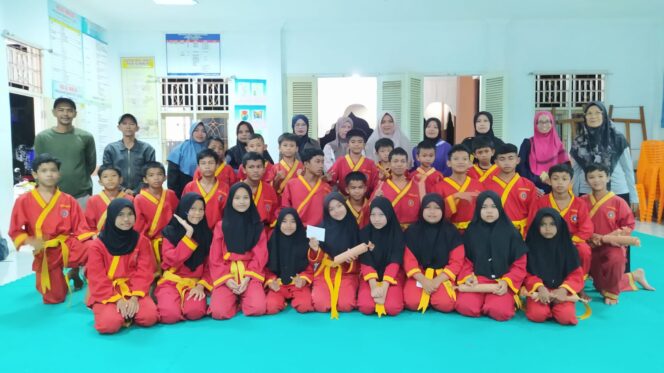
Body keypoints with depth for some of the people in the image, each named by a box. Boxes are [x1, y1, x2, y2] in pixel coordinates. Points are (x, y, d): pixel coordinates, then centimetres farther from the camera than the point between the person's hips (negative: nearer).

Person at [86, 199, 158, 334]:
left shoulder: (141, 240, 2)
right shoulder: (97, 245, -4)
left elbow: (144, 273, -2)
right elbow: (97, 279, -8)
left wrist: (135, 297, -17)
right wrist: (117, 299, -19)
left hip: (134, 291, 2)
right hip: (106, 295, -2)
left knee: (150, 317, -24)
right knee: (109, 324, -29)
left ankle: (127, 313, 7)